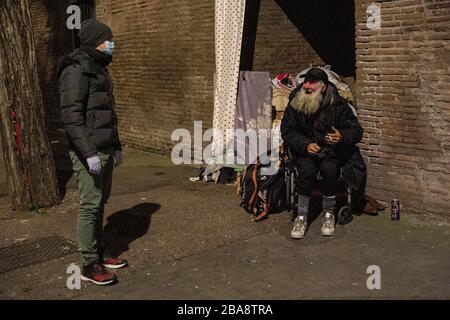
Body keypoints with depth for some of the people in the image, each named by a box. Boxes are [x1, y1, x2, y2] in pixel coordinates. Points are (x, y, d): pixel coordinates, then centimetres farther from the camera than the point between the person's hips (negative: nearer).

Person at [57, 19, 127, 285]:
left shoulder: (98, 68, 17)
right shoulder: (77, 69, -12)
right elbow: (71, 116, -19)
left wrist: (116, 146, 23)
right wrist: (89, 153, -23)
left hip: (105, 150, 9)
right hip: (89, 153, -9)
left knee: (100, 203, 13)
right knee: (90, 206, -4)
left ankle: (100, 254, 24)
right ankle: (90, 266, 5)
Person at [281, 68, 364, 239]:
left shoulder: (338, 104, -7)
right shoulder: (296, 103, -5)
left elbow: (356, 130, -3)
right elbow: (287, 130, -4)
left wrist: (342, 137, -25)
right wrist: (306, 145, -19)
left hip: (332, 150, 0)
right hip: (304, 150, 1)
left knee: (329, 169, -31)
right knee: (307, 170, -30)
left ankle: (328, 214, -10)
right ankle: (301, 217, -18)